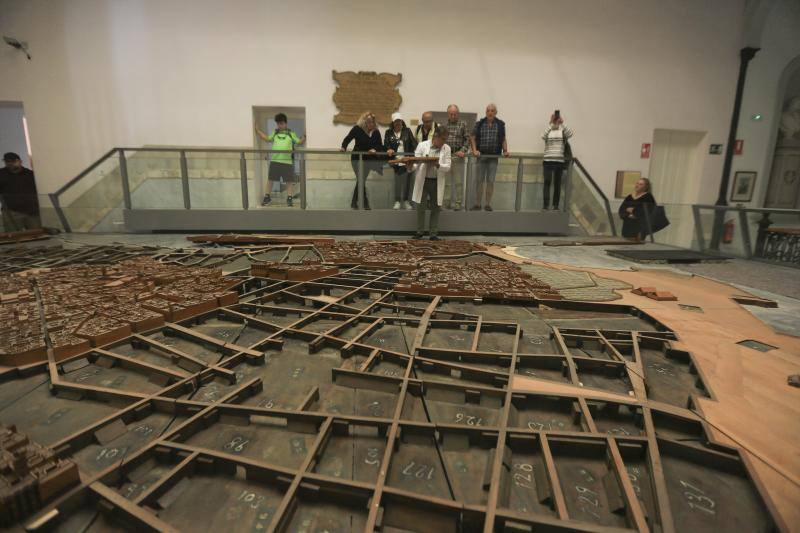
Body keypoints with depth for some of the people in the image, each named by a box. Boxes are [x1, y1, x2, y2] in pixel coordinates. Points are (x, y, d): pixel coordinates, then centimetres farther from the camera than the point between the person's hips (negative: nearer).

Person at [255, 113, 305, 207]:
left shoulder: (291, 134, 9)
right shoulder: (275, 133, 16)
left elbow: (299, 142, 8)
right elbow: (267, 138, 23)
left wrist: (304, 135, -7)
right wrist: (257, 130, 21)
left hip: (287, 161, -2)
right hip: (274, 160, 2)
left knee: (289, 180, 0)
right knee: (270, 179, 6)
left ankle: (289, 198, 10)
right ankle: (267, 197, 18)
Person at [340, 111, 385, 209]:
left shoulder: (376, 132, 1)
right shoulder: (357, 129, -7)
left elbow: (380, 146, 1)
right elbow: (347, 139, -3)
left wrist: (375, 149, -20)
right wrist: (343, 147, -20)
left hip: (370, 159, 3)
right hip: (357, 159, -3)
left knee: (360, 181, 9)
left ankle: (354, 202, 23)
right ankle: (365, 203, 7)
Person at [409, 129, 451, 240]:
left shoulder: (447, 149, 2)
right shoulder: (422, 145, -2)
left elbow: (447, 167, -6)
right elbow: (416, 163, -6)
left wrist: (438, 165, -25)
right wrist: (410, 166, -28)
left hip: (437, 182, 2)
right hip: (423, 180, -1)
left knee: (435, 209, 6)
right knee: (420, 208, 2)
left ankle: (434, 234, 15)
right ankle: (420, 232, 17)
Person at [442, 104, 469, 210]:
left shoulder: (463, 124, 3)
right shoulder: (443, 125, 7)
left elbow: (467, 139, 1)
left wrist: (463, 150, -11)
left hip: (458, 156, -2)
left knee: (458, 182, 3)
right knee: (446, 181, 8)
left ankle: (457, 203, 11)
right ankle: (446, 202, 16)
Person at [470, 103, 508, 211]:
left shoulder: (500, 124, 4)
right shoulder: (479, 123, 1)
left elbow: (503, 139, 9)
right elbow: (473, 138, 2)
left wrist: (505, 151, -4)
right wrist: (474, 150, -11)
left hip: (494, 156, 0)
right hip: (481, 155, 0)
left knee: (490, 181, 1)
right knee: (479, 180, 2)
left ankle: (488, 204, 10)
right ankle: (477, 204, 10)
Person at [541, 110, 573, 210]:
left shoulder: (562, 130, 5)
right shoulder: (548, 130, 4)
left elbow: (570, 134, -15)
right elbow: (543, 136, -17)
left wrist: (562, 123, -15)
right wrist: (550, 123, -17)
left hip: (560, 161, 1)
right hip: (548, 160, -1)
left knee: (557, 183, 6)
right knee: (547, 182, -6)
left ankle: (556, 205, 13)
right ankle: (546, 205, -5)